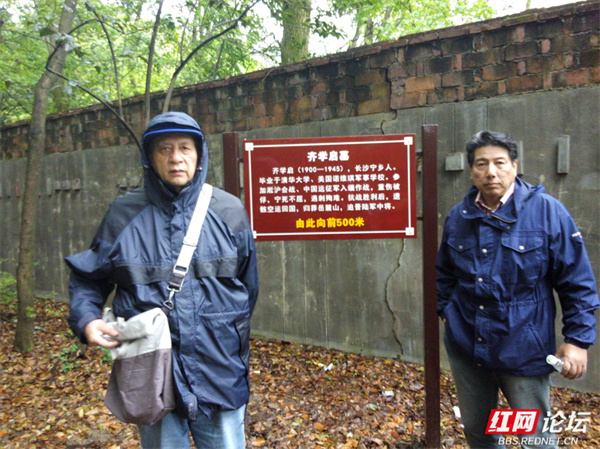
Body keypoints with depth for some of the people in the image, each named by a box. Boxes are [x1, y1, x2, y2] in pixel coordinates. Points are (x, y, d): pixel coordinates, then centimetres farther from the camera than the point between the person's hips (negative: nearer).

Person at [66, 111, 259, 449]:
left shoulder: (229, 211, -1)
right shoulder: (125, 214, -2)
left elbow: (248, 283, 8)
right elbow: (88, 278, 8)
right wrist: (87, 319, -10)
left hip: (219, 372, 0)